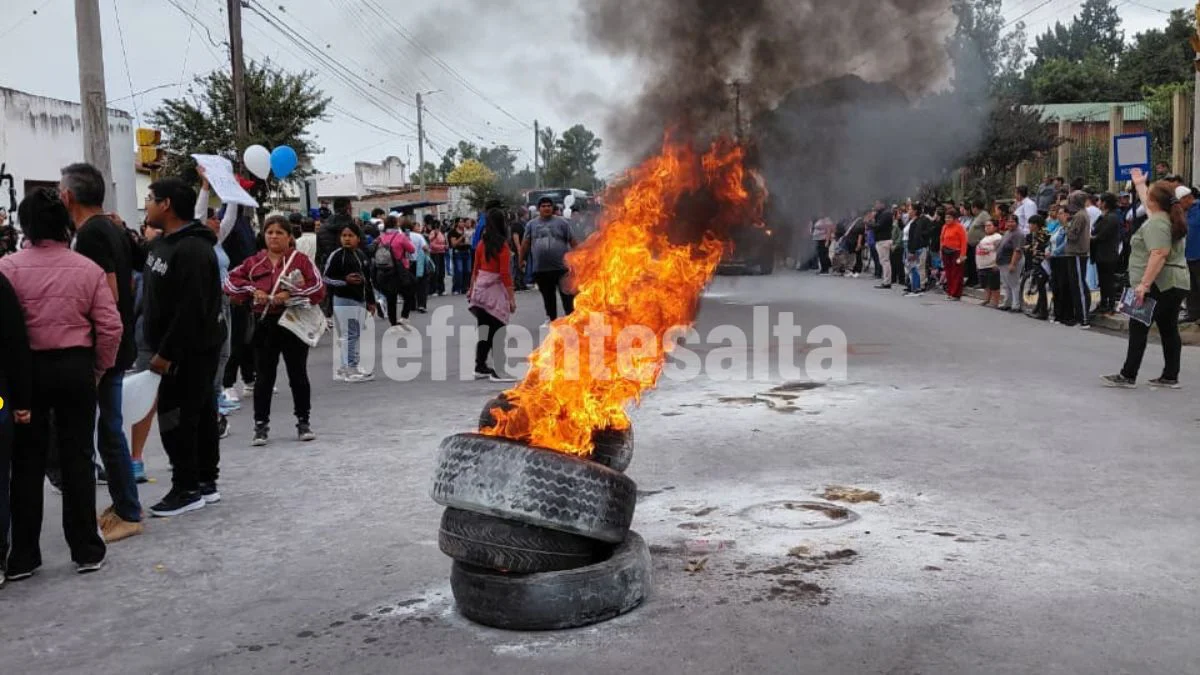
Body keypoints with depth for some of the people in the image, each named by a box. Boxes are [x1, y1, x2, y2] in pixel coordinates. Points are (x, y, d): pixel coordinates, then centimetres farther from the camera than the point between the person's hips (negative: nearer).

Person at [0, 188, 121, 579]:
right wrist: (98, 370, 9)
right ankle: (86, 550, 14)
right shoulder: (88, 268, -3)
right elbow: (110, 328, -5)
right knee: (77, 459, 9)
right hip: (75, 367, 1)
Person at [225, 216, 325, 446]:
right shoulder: (255, 262, 7)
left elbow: (318, 289, -9)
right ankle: (261, 425, 12)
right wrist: (251, 291, -8)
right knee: (264, 377, 5)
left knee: (298, 375, 8)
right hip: (264, 325, 2)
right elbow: (231, 282, 7)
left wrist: (291, 294, -18)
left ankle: (304, 421, 20)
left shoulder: (300, 259, -1)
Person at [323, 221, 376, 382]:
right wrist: (345, 280, -20)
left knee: (356, 334, 12)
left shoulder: (362, 255, 11)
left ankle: (351, 367, 20)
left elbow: (368, 279, 19)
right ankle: (349, 369, -4)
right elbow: (325, 278, -9)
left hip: (360, 300, 7)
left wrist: (370, 300, 18)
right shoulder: (337, 255, -8)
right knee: (349, 335, -8)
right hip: (344, 300, -7)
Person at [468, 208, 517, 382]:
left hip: (480, 288, 7)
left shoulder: (482, 243, 6)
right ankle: (497, 371, -3)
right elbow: (505, 274, -15)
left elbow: (476, 268, 12)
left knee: (484, 331, 14)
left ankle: (480, 367, 21)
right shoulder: (502, 245, -12)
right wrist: (512, 298, -13)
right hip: (495, 290, -7)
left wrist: (472, 288, 24)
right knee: (497, 332, -3)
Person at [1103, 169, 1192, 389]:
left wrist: (1144, 284, -28)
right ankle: (1170, 377, 13)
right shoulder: (1169, 217, 14)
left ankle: (1128, 376, -2)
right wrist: (1139, 184, 44)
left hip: (1158, 285, -9)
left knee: (1138, 328, -4)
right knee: (1169, 329, 10)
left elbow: (1159, 254, -25)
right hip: (1177, 283, 9)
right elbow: (1149, 205, 34)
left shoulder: (1156, 224, -15)